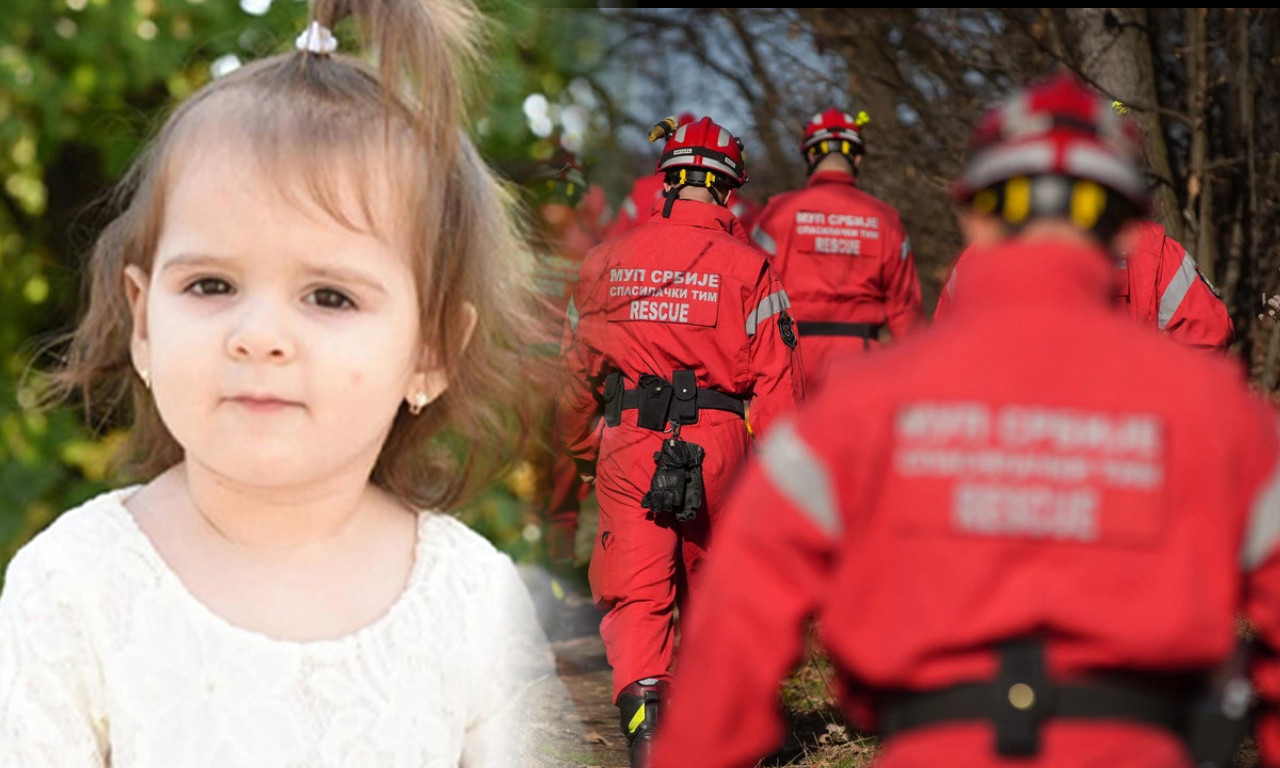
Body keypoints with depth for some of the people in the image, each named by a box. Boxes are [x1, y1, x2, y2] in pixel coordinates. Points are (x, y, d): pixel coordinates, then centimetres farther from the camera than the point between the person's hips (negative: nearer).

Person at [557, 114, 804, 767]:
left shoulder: (608, 260, 7)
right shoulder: (746, 267, -1)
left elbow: (575, 370, 14)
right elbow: (776, 379, -5)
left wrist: (582, 455, 27)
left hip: (627, 445, 0)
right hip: (719, 444, 0)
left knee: (636, 595, 1)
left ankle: (643, 713, -21)